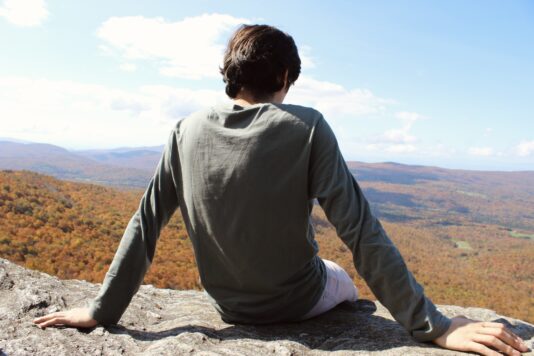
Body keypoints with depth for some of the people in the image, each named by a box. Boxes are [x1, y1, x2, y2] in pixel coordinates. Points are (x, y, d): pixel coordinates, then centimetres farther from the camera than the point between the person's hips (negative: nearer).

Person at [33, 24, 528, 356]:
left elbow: (145, 224, -10)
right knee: (345, 284, 33)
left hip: (228, 306, 4)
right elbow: (362, 234, -25)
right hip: (296, 302, -3)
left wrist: (102, 310, -1)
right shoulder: (306, 127, -21)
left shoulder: (189, 131, -11)